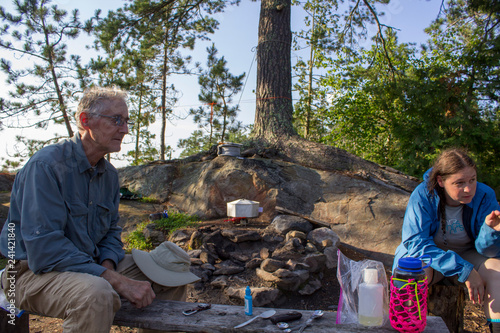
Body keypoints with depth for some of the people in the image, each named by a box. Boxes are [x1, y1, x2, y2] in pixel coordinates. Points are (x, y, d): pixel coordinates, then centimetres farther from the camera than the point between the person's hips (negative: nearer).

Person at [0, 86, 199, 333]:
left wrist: (108, 265, -8)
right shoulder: (46, 165, -20)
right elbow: (44, 250, -27)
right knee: (96, 293, -39)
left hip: (92, 264, 8)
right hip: (34, 272, -7)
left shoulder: (109, 174, 5)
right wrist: (118, 281, -29)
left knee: (174, 271, 0)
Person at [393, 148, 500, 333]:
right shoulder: (423, 195, -22)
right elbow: (416, 242, -26)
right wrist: (463, 270, -33)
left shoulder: (484, 196, -15)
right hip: (429, 254, -2)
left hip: (465, 254, 3)